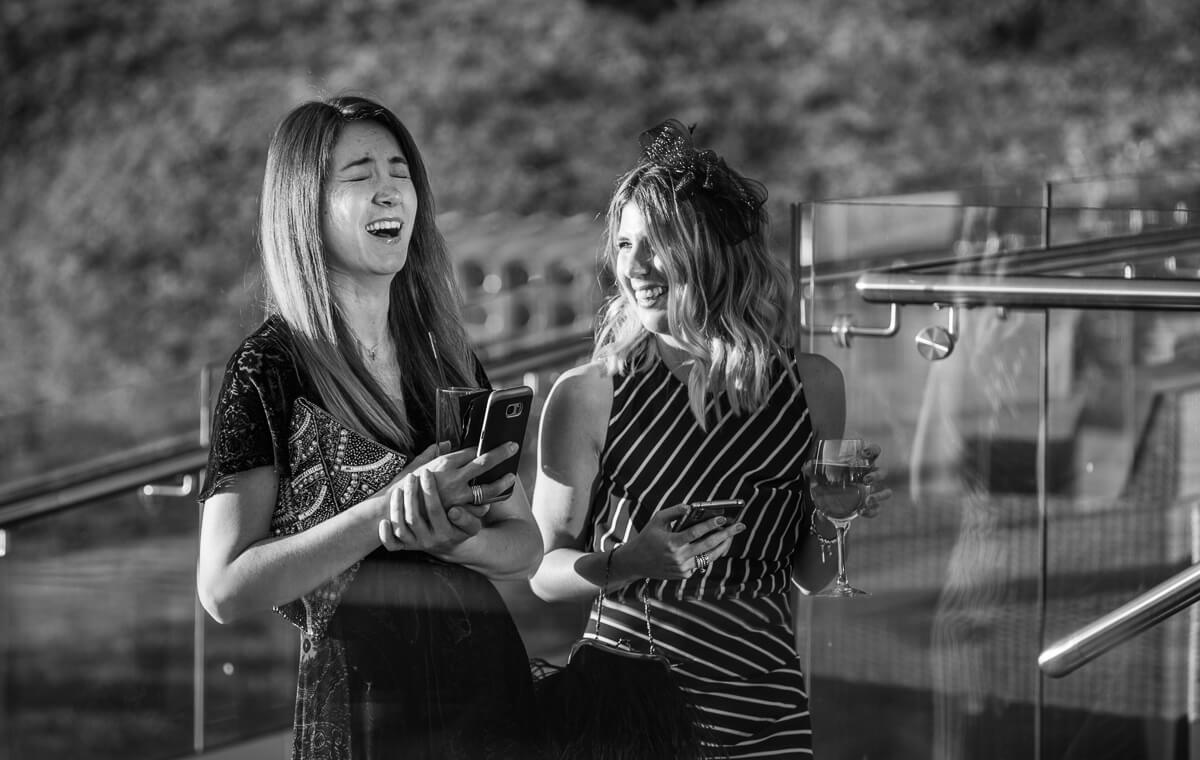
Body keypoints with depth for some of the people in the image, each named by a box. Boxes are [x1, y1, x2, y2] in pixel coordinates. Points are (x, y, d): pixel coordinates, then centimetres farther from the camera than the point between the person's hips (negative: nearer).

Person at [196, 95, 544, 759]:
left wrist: (447, 536, -14)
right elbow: (226, 589, -14)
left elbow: (525, 546, 8)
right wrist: (392, 506, -21)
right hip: (358, 704, -5)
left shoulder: (449, 356, 8)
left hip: (490, 680, 5)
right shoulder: (269, 368, -7)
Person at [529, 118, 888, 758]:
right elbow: (544, 570, -3)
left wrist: (832, 520, -12)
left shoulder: (810, 386, -2)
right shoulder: (587, 396, -9)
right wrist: (631, 563, -22)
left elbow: (812, 577, 8)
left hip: (761, 705, 2)